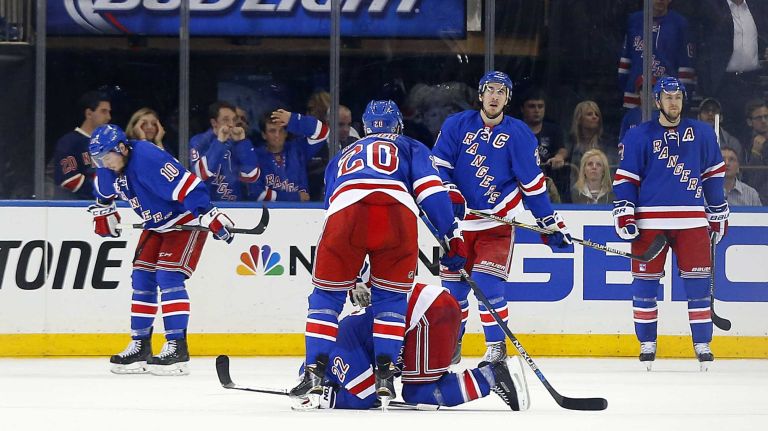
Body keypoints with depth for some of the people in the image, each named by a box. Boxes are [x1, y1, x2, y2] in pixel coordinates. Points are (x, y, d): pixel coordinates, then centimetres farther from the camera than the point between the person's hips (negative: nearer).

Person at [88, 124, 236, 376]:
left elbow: (187, 186, -36)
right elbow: (104, 192, 22)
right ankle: (140, 347, 12)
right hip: (156, 225, 9)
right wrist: (103, 214, 26)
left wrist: (210, 217, -39)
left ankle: (177, 348, -18)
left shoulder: (147, 159, -32)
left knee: (168, 277, -18)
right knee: (142, 279, 4)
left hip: (186, 220, -9)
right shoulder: (108, 170, -4)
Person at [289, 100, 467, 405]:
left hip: (345, 212, 1)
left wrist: (352, 276, 49)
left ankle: (315, 371, 4)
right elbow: (431, 189, 13)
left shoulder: (342, 157, 42)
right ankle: (385, 374, 6)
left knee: (326, 294, 16)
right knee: (391, 297, 16)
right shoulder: (410, 148, 33)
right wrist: (452, 235, 9)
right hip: (397, 213, -1)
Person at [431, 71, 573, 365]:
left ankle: (497, 348, -10)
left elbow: (533, 183, 1)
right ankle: (450, 347, 26)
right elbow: (438, 165, 0)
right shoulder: (456, 126, 0)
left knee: (487, 282, -18)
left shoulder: (519, 134, -3)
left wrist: (551, 223, 0)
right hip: (458, 220, 3)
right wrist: (451, 196, -16)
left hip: (498, 220, -2)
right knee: (453, 284, 7)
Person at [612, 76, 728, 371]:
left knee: (697, 281, -2)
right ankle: (647, 345, 10)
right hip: (650, 220, -1)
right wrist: (623, 213, -6)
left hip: (691, 220, 1)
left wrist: (719, 213, 17)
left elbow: (713, 173, 17)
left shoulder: (702, 133, 10)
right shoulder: (639, 136, 4)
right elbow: (625, 177, 4)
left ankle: (702, 345, 6)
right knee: (645, 281, 0)